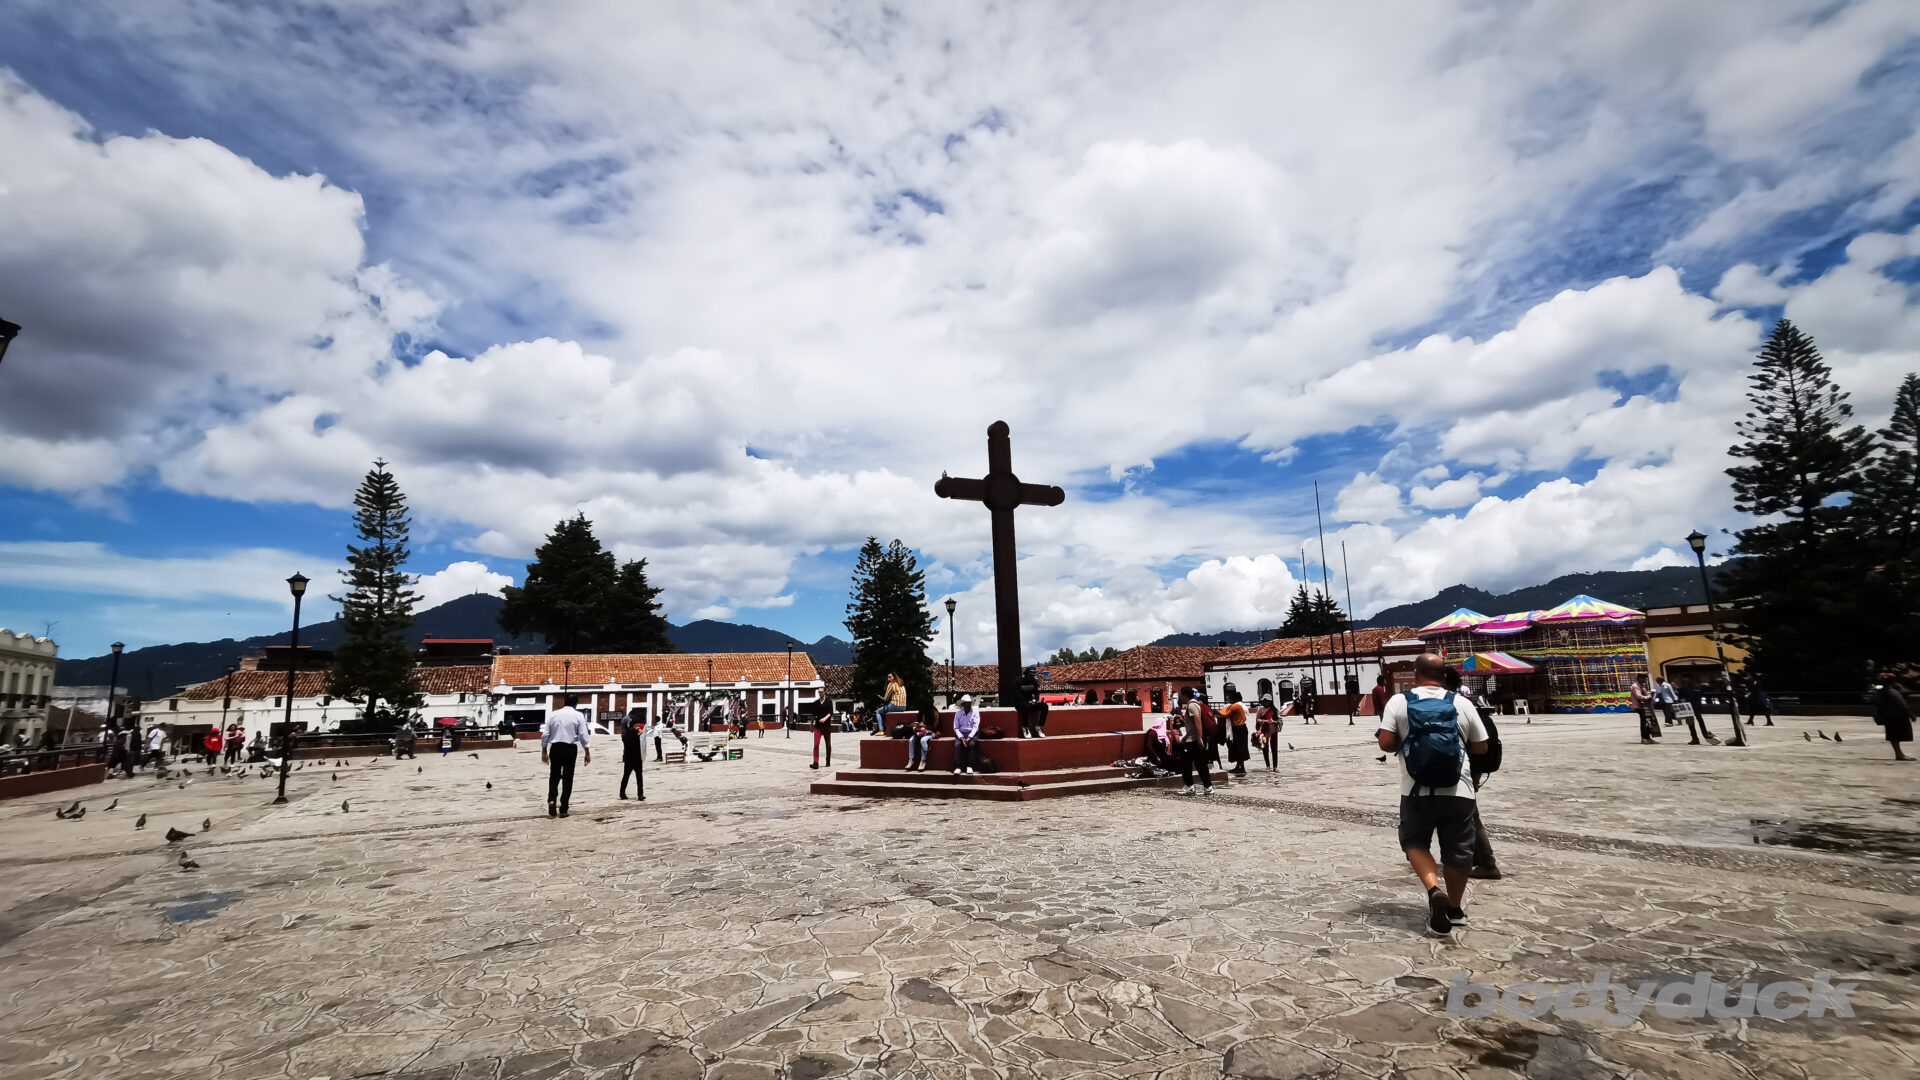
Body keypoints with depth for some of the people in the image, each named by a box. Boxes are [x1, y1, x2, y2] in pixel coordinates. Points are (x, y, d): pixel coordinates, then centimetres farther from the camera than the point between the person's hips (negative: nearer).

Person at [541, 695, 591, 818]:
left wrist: (544, 751, 11)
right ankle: (563, 809, 9)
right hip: (570, 748, -2)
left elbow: (545, 734, 3)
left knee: (554, 776, 15)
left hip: (555, 748, 2)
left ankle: (551, 800, -9)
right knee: (567, 778, 7)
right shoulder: (578, 715, -2)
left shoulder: (553, 714, 5)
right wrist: (587, 752, 1)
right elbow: (583, 735, -5)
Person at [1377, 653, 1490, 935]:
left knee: (1415, 841, 14)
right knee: (1457, 849, 15)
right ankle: (1455, 909, 27)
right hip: (1457, 791, 2)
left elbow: (1386, 743, -9)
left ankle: (1434, 889, -9)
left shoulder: (1398, 702, -2)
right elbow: (1481, 748, 7)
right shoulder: (1462, 704, 2)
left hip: (1417, 791, -2)